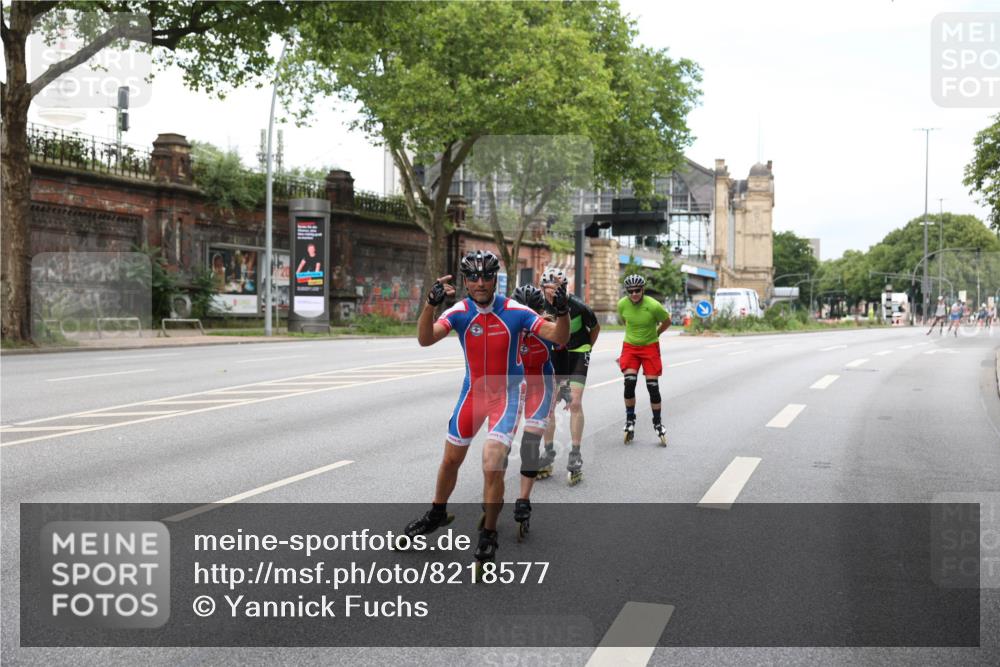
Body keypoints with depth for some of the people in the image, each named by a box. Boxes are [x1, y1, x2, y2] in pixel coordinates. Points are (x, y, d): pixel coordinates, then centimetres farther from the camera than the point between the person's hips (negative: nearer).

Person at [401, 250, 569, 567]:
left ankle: (489, 534, 4)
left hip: (507, 394, -3)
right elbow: (425, 339, -27)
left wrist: (562, 311, -37)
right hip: (473, 391, 3)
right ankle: (437, 513, 43)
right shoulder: (460, 312, -13)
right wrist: (430, 304, -43)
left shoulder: (514, 311, -17)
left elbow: (559, 338, -17)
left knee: (492, 466, -17)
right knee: (451, 459, 16)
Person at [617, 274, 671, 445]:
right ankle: (630, 420, 4)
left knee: (653, 386, -2)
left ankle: (657, 423, 15)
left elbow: (667, 321, 0)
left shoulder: (653, 306, -20)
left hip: (650, 347, -2)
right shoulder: (622, 304, -10)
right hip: (630, 347, 2)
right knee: (629, 382, -13)